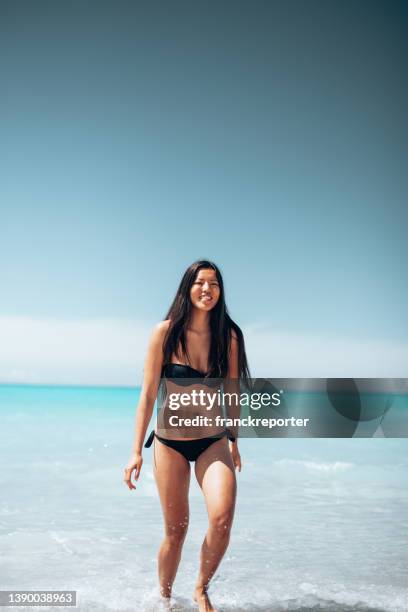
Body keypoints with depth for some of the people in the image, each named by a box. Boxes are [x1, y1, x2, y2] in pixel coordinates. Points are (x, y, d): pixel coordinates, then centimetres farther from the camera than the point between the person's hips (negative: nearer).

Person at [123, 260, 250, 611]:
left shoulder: (228, 336, -2)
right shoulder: (166, 332, -7)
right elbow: (148, 395, -5)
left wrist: (234, 443, 14)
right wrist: (136, 451, -6)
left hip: (214, 442, 1)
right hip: (171, 442, -1)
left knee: (222, 519, -19)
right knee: (176, 530, 6)